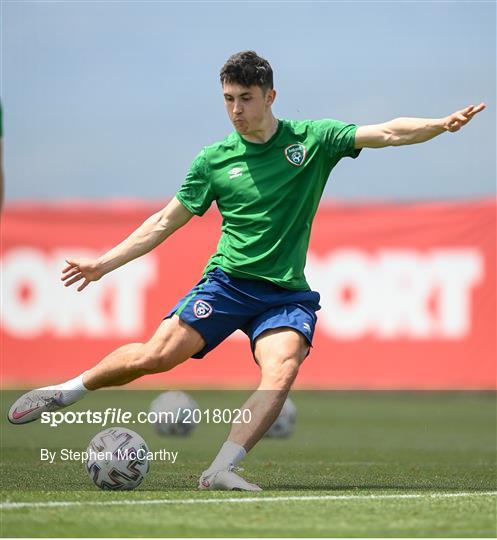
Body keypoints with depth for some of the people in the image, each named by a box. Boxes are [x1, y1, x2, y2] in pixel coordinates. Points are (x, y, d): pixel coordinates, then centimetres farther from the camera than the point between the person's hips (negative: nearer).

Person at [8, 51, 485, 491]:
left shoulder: (312, 139, 2)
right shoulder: (213, 160, 5)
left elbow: (388, 133, -6)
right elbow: (165, 223, 13)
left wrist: (443, 125, -23)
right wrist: (102, 265, 9)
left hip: (287, 293, 0)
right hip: (228, 280, 0)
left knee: (282, 369, -27)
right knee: (158, 354, -15)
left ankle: (221, 470, -28)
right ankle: (66, 391, 8)